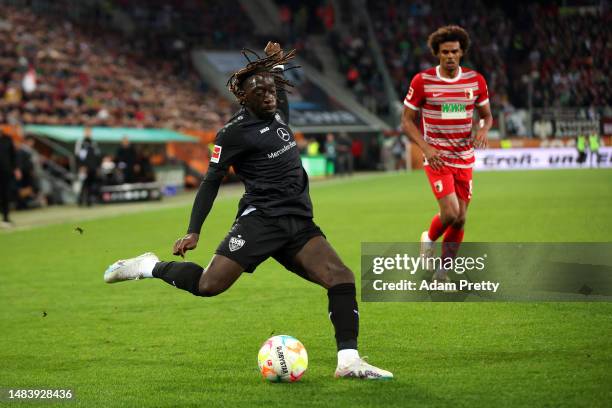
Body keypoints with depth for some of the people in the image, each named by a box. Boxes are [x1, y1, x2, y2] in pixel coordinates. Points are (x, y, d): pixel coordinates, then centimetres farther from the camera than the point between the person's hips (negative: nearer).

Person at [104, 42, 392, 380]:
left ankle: (349, 361, -16)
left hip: (300, 223, 6)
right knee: (208, 285, -19)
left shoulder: (278, 113, 16)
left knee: (342, 278, -14)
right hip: (261, 220, -6)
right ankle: (150, 267, 8)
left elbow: (277, 86, 43)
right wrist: (193, 232, -10)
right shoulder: (234, 132, -4)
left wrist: (277, 64, 26)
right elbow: (211, 181, -4)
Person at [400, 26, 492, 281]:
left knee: (460, 218, 4)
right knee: (450, 213, -20)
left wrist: (483, 129, -11)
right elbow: (406, 121, -2)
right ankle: (429, 239, 14)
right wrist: (426, 147, -16)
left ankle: (442, 273, 19)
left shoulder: (476, 81, 1)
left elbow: (487, 115, 13)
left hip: (464, 159, 4)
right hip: (436, 158, -4)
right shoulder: (422, 81, -8)